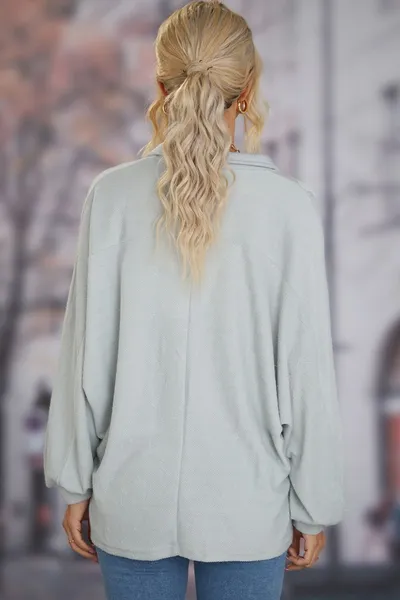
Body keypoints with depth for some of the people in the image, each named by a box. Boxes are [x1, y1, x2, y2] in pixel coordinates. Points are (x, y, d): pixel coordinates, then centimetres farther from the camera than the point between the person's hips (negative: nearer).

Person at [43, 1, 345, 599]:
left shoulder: (113, 195, -10)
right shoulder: (289, 205, -12)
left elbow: (85, 357, -6)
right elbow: (307, 373, -9)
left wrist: (75, 483, 7)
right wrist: (313, 507, 3)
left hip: (133, 500, 1)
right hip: (247, 505, -1)